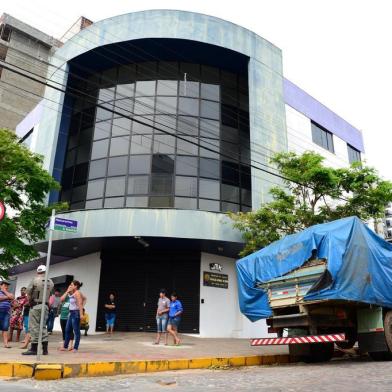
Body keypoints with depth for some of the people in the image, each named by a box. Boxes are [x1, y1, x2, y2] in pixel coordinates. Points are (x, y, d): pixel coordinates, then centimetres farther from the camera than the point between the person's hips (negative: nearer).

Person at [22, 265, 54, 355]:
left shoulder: (35, 280, -7)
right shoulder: (50, 282, 6)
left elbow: (28, 293, -3)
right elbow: (49, 294, 3)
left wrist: (30, 301, 11)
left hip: (35, 306, -5)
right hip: (45, 306, 5)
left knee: (34, 327, -1)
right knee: (43, 326, 11)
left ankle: (34, 349, -1)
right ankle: (45, 349, 12)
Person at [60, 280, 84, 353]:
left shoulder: (77, 293, -12)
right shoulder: (71, 294, 12)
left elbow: (80, 304, -19)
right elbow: (62, 299, 15)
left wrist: (81, 314, -24)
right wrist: (67, 291, 8)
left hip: (76, 313, -9)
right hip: (71, 313, 9)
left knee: (76, 331, -2)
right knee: (67, 330, 12)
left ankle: (75, 348, 3)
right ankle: (65, 346, 22)